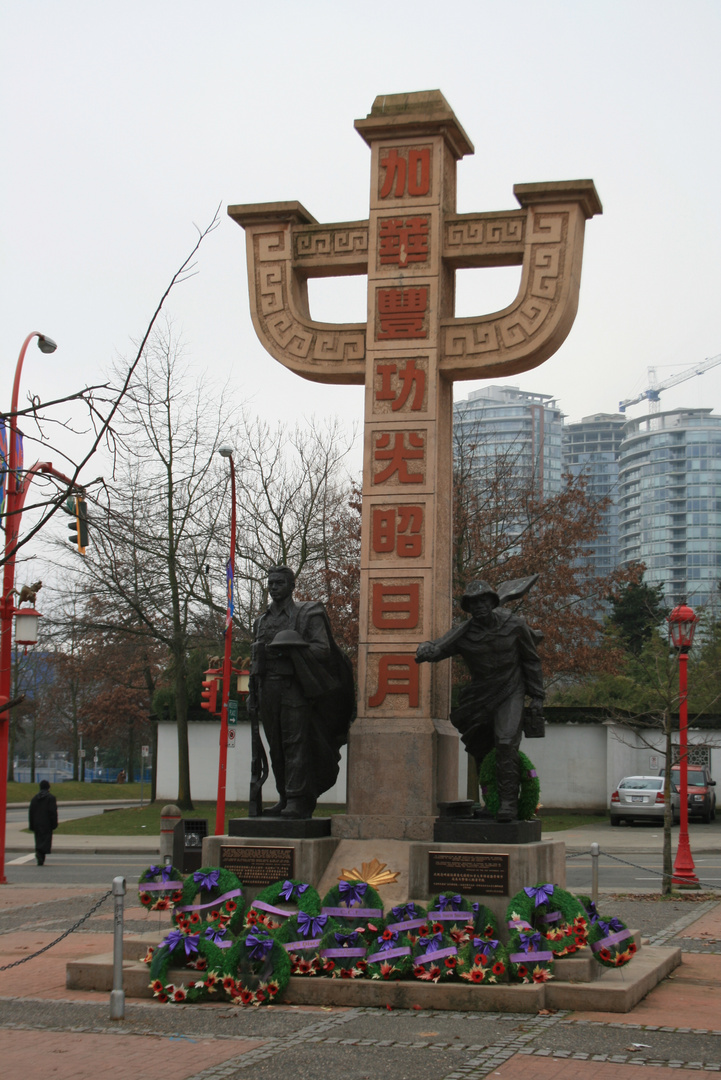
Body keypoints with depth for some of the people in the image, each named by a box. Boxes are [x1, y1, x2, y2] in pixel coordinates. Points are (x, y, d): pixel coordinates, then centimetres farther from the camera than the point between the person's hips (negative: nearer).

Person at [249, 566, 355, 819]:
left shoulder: (308, 615, 4)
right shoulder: (261, 622, 20)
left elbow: (322, 649, -6)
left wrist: (292, 649, -16)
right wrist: (254, 693, 14)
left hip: (294, 687, -6)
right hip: (268, 689, 6)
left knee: (296, 743, -10)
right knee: (276, 747, 6)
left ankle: (297, 801, -11)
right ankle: (284, 798, 13)